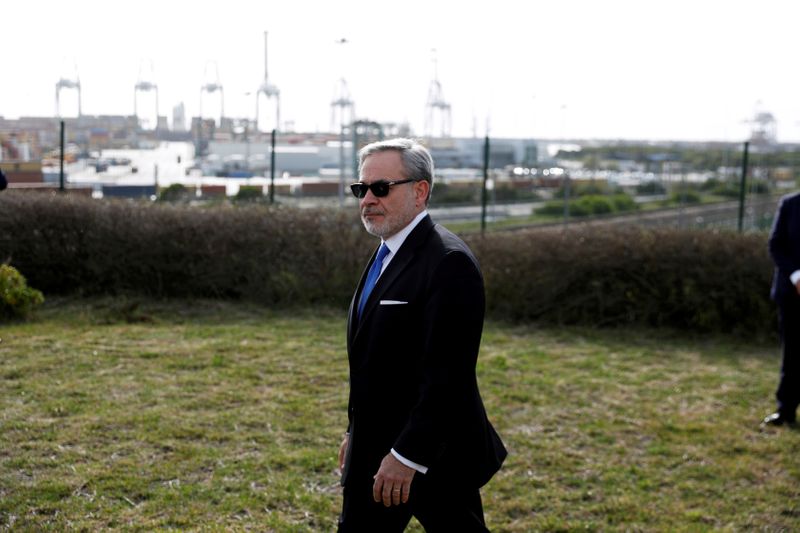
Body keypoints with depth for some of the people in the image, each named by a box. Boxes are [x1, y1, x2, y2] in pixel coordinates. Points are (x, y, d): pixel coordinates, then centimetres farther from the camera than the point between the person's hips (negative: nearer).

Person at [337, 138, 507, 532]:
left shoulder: (449, 262, -20)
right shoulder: (386, 254, 10)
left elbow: (448, 374, -24)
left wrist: (408, 455, -24)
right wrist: (356, 431, 18)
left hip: (434, 456, -9)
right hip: (375, 452, 9)